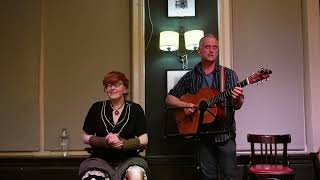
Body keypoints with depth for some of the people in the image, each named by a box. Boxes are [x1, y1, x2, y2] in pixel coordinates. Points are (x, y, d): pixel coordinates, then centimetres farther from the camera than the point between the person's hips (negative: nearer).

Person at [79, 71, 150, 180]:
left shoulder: (135, 109, 4)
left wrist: (122, 143, -17)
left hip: (128, 159, 0)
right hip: (101, 159, 1)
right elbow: (86, 138, 8)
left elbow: (144, 140, 0)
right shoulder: (97, 108, 7)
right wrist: (106, 141, -10)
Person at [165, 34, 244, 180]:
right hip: (203, 136, 1)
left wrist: (238, 99, -27)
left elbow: (237, 106, -4)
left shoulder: (228, 74, 2)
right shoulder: (190, 76, 5)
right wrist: (184, 105, -11)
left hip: (225, 135, -1)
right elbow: (169, 99, 8)